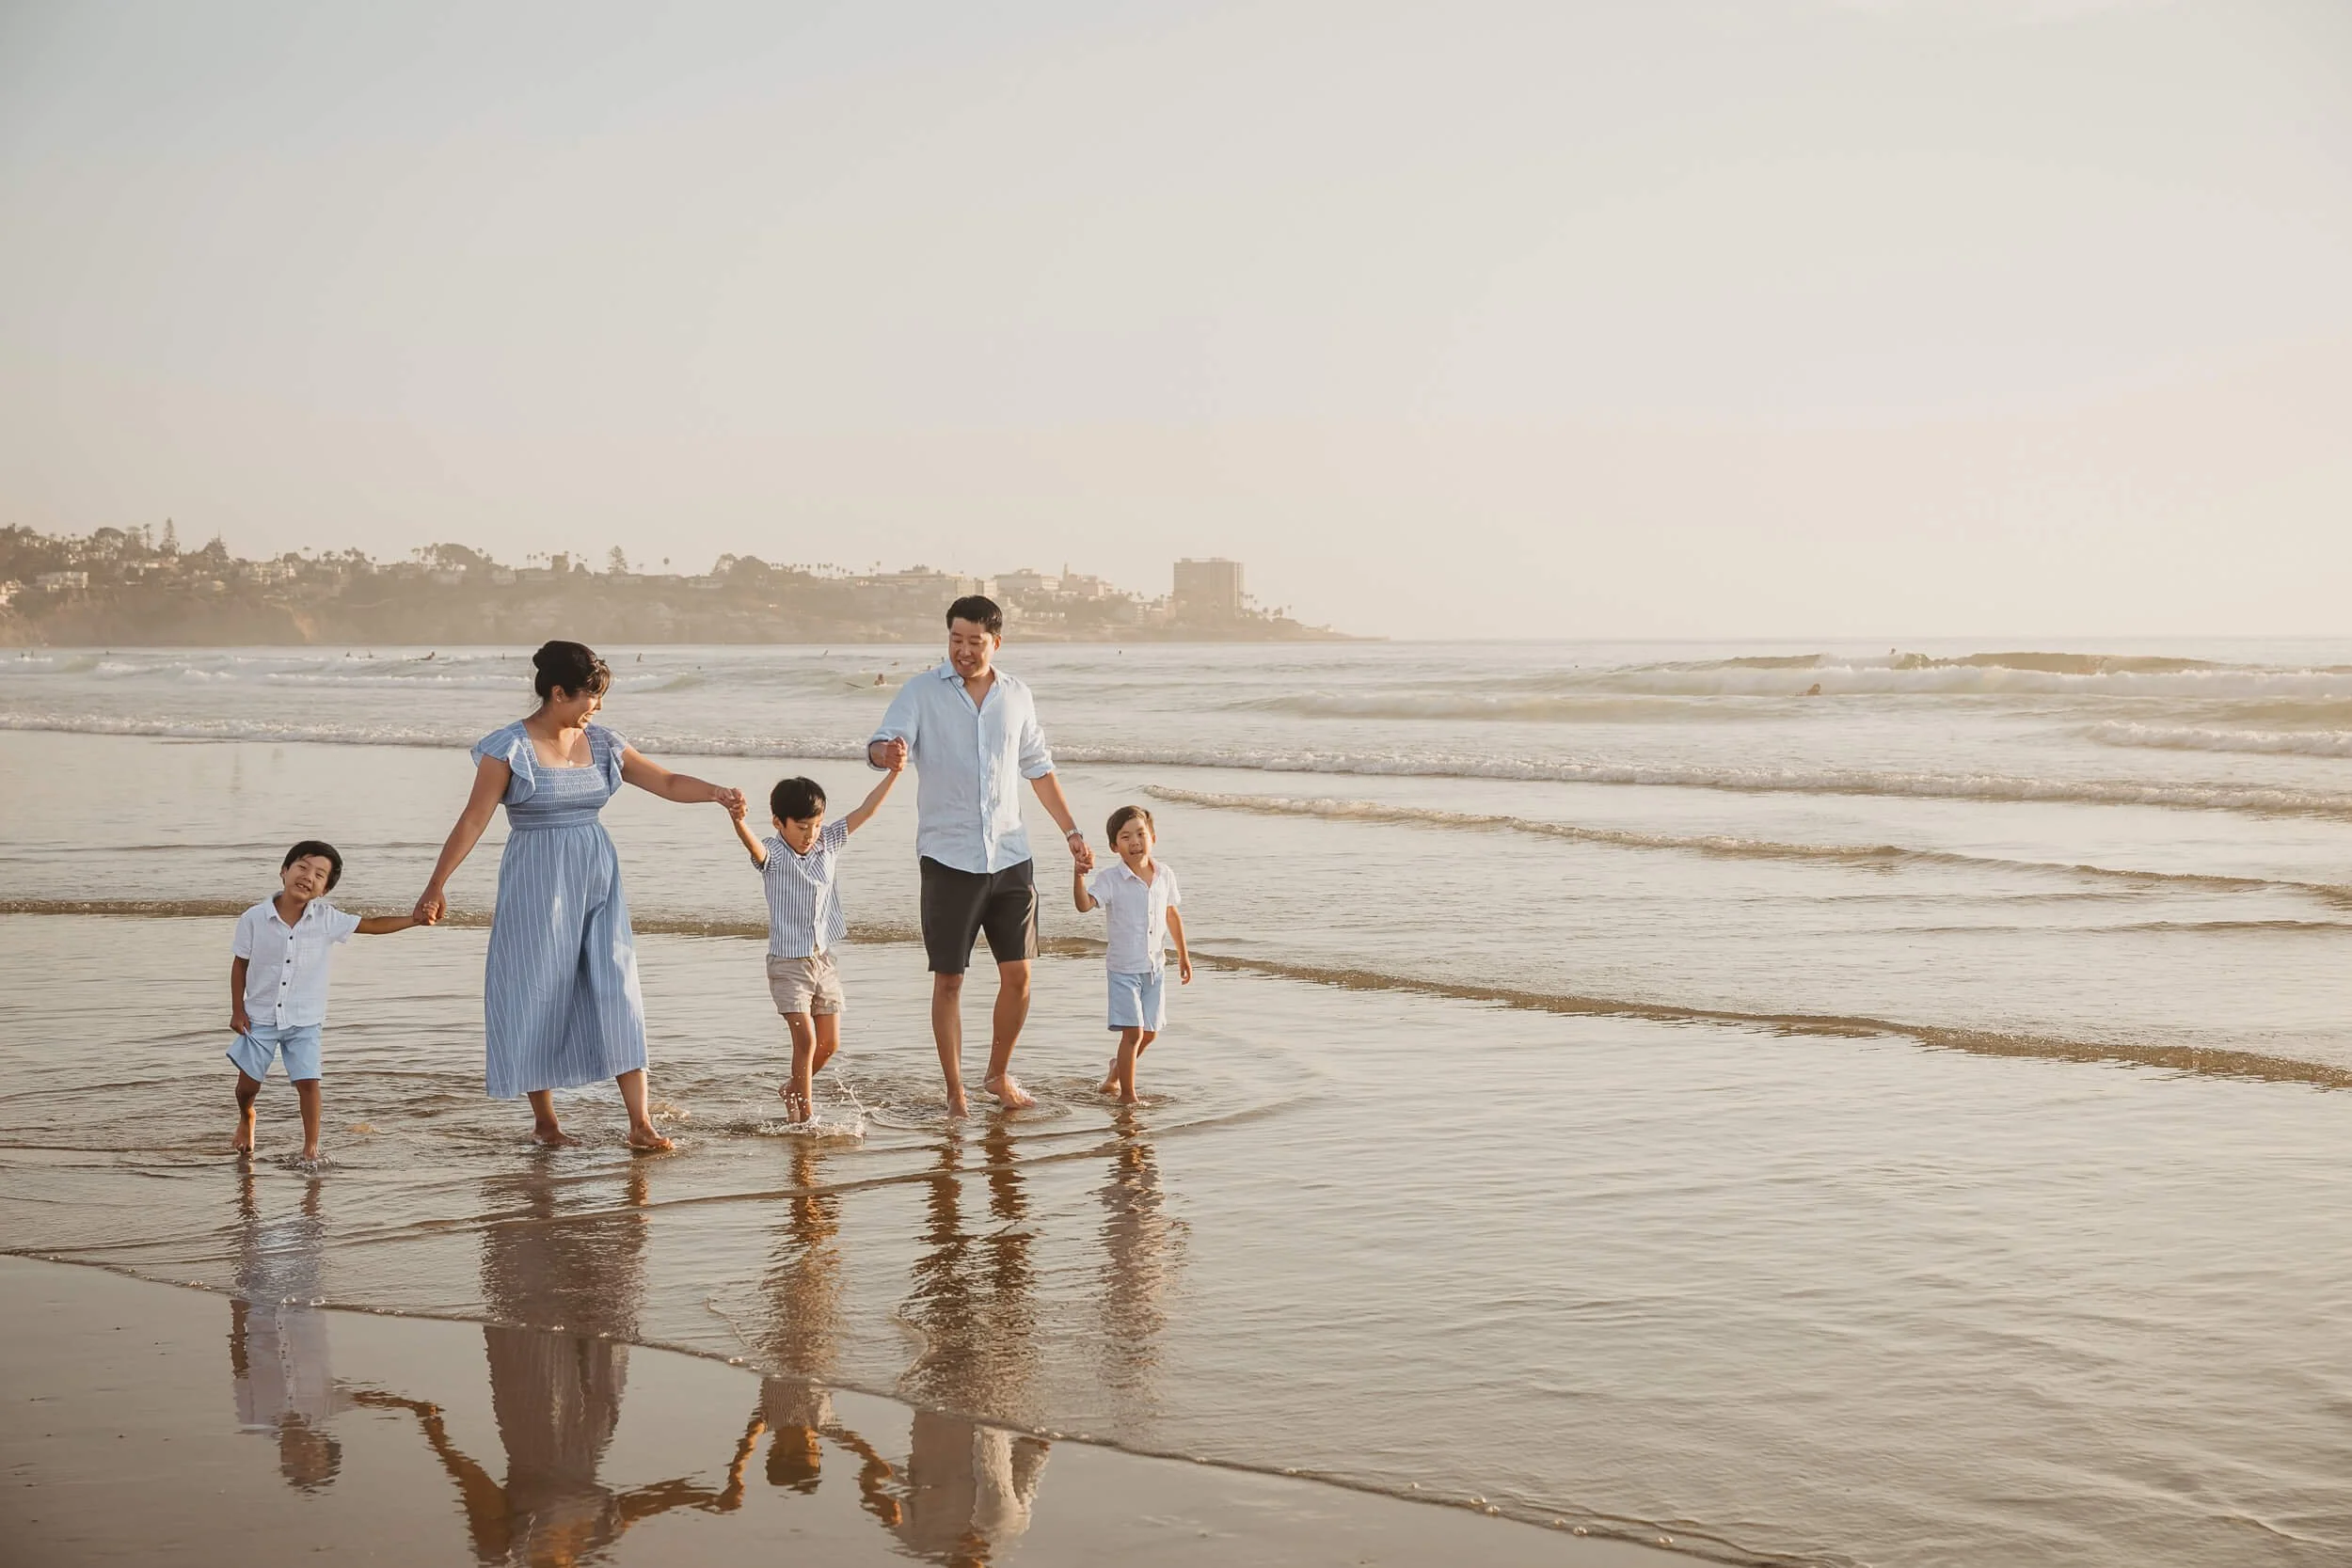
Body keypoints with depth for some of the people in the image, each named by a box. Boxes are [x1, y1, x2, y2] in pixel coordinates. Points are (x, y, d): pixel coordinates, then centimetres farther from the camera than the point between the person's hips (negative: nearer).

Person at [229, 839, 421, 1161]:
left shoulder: (326, 920, -10)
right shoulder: (254, 918, -12)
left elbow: (372, 925, -9)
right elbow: (240, 964, -2)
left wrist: (415, 919, -21)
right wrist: (237, 1010, -3)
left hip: (304, 1020, 0)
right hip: (260, 1016, 0)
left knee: (307, 1082, -8)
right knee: (248, 1082, 10)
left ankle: (311, 1145, 8)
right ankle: (246, 1120, 43)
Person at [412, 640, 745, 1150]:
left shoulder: (600, 744, 6)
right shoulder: (510, 748, -9)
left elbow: (666, 782, 4)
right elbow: (474, 819, -10)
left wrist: (717, 793, -13)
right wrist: (437, 885, -12)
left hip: (597, 881, 5)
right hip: (537, 885, -4)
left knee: (618, 995, -2)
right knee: (540, 996, 2)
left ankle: (640, 1124, -3)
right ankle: (544, 1121, 18)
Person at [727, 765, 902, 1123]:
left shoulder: (829, 843, 3)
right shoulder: (773, 855, -12)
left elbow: (865, 811, 1)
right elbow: (755, 847, -35)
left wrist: (893, 773, -7)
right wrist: (739, 823, -57)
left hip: (824, 960, 6)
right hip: (789, 963, -5)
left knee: (829, 1044, 9)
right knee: (806, 1039, -12)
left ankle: (793, 1090, 33)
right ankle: (804, 1115, -2)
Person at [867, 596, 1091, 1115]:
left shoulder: (1017, 697, 8)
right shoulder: (922, 691, -3)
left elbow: (1038, 769, 18)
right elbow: (882, 743, -17)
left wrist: (1071, 832, 14)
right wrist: (888, 753, -42)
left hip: (1010, 857, 3)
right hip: (948, 858, -3)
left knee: (1018, 973, 5)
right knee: (948, 979, 1)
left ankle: (999, 1075, 24)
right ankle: (955, 1092, 11)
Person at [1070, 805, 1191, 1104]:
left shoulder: (1165, 874, 0)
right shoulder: (1110, 878, -13)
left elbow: (1172, 915, 14)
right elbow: (1084, 904, -28)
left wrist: (1183, 955, 20)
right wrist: (1079, 875, -45)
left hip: (1155, 967, 5)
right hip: (1124, 968, -5)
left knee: (1150, 1033, 13)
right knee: (1133, 1032, -9)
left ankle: (1117, 1071, 38)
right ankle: (1127, 1093, 4)